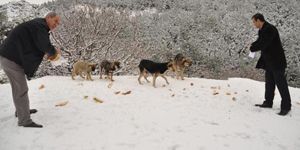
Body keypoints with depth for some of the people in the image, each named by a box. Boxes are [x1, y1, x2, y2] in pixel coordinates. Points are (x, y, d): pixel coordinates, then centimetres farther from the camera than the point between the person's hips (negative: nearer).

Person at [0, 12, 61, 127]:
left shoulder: (39, 25, 16)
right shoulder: (39, 25, -15)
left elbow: (31, 46, 21)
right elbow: (45, 46, -25)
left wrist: (47, 53, 6)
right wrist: (54, 52, -4)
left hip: (11, 56, 11)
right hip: (11, 58, -11)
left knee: (18, 87, 22)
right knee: (21, 90, -8)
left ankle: (21, 110, 39)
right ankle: (24, 121, -2)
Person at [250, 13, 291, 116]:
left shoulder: (270, 29, -20)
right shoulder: (262, 30, 9)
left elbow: (263, 44, -25)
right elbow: (260, 41, 19)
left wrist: (252, 48, -10)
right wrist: (252, 45, -1)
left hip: (277, 61, -10)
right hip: (269, 62, 10)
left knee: (281, 83, -3)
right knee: (269, 83, 16)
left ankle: (286, 106, 5)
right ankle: (268, 103, 26)